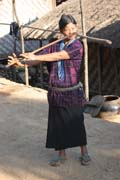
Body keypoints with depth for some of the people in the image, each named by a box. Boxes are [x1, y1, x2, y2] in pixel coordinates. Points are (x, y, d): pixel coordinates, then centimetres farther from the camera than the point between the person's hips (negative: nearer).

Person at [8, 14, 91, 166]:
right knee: (58, 124, 10)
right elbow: (39, 59, -2)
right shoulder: (54, 45, 5)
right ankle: (61, 154, 27)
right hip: (55, 93, 4)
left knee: (77, 123, 8)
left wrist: (36, 57, -24)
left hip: (72, 93, -4)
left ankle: (84, 152, 27)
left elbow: (58, 56, -22)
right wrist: (22, 63, -18)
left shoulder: (77, 46, -10)